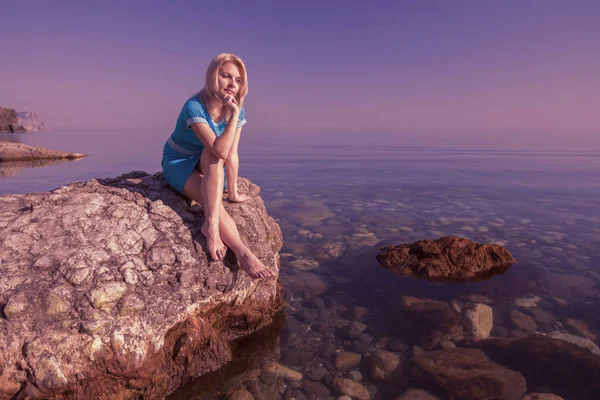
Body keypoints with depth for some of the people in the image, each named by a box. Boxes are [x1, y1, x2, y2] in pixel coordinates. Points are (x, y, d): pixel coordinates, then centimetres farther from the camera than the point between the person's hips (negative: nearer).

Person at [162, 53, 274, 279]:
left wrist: (233, 192, -19)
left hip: (208, 167, 4)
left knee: (214, 155, -31)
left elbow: (232, 155, -16)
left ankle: (211, 224, -38)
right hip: (178, 165, -4)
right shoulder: (194, 107, -27)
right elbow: (220, 151, -38)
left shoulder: (237, 110, -11)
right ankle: (243, 253, -37)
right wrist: (234, 115, -36)